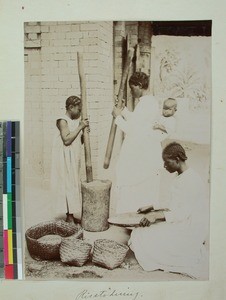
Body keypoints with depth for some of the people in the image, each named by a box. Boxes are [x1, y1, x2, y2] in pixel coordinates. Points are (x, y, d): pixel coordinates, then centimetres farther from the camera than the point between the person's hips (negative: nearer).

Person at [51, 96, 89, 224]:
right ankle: (69, 216, 1)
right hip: (65, 159, -8)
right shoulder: (63, 121, -12)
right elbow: (66, 140, -22)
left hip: (74, 158, 8)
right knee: (68, 185, -6)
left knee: (73, 184, 10)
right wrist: (80, 127, -18)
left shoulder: (77, 120, 11)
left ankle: (71, 215, 18)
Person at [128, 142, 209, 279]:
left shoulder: (190, 181, -22)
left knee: (140, 237, -11)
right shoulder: (182, 178, 9)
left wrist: (157, 215, -22)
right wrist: (153, 209, 9)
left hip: (190, 231, -10)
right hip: (182, 225, 10)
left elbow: (183, 213, -23)